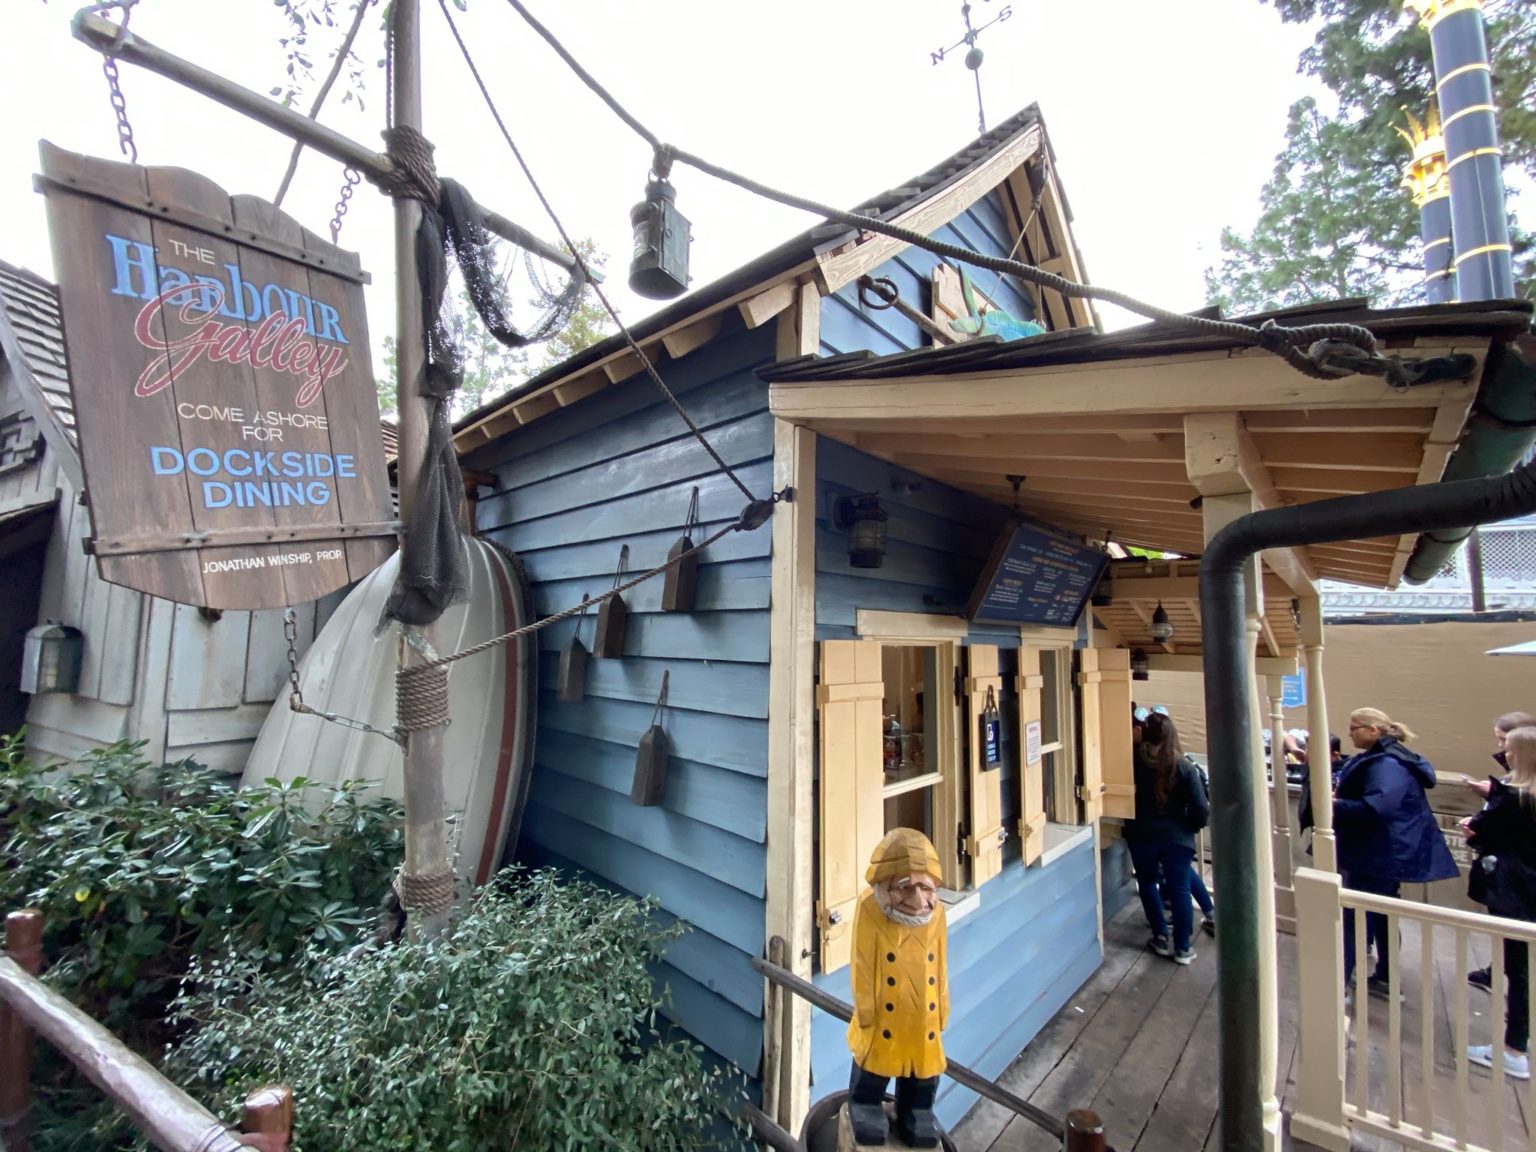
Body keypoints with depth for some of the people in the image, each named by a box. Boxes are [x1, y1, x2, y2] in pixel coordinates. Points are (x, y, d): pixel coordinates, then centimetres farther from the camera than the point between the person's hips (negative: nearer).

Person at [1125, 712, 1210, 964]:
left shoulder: (1133, 760, -8)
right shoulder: (1184, 766, -10)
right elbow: (1200, 809, -8)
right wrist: (1192, 827, 10)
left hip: (1141, 834, 1)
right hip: (1176, 836, -1)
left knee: (1147, 883, 20)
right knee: (1180, 890, 11)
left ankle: (1161, 939, 23)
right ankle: (1182, 948, 19)